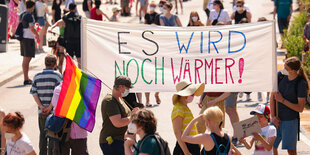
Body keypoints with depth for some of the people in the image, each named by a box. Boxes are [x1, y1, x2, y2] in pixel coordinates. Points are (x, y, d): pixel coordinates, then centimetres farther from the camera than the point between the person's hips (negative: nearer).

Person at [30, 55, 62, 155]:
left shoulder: (37, 76, 6)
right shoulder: (57, 76, -7)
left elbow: (34, 93, 1)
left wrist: (41, 106, -4)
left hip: (42, 112, 4)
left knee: (43, 135, 14)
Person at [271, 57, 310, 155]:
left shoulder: (301, 84, -14)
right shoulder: (280, 76, -4)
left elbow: (300, 108, -13)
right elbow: (272, 97, 4)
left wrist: (282, 100, -15)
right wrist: (273, 116, -3)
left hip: (290, 121, -4)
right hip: (277, 119, 4)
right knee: (272, 147, 10)